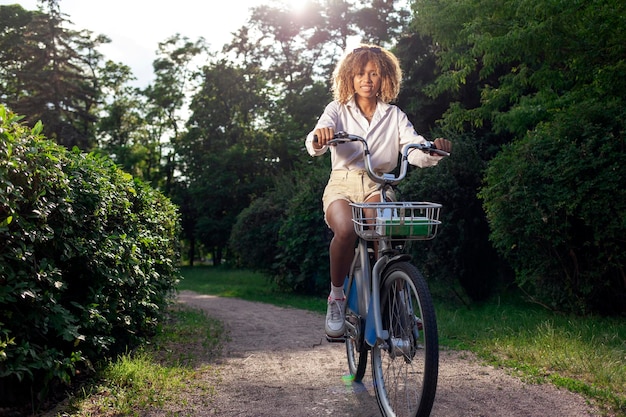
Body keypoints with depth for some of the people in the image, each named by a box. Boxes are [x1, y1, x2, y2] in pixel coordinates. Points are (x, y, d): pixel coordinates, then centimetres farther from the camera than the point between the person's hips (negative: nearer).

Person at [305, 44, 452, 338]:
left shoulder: (394, 116, 13)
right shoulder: (338, 110, 10)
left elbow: (416, 152, -1)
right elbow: (315, 145, -10)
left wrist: (434, 150, -24)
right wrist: (319, 137, -35)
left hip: (379, 187, 1)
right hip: (343, 185, -1)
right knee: (346, 230, -34)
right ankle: (336, 297, -11)